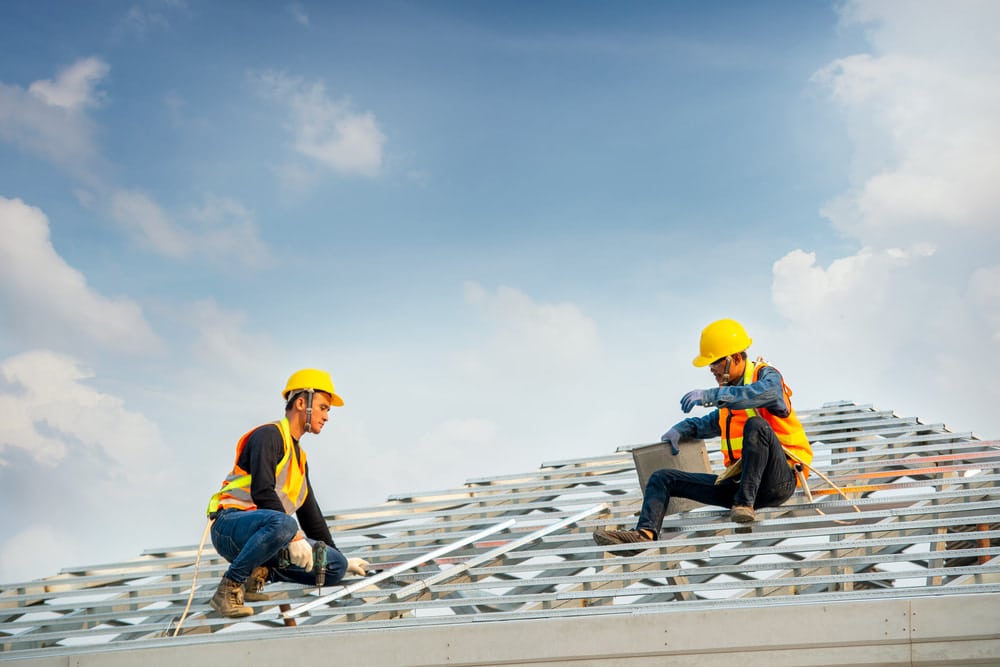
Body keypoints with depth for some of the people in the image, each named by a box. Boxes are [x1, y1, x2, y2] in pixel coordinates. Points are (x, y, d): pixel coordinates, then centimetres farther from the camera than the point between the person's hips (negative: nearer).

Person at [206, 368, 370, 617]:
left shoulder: (300, 457, 24)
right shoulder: (269, 435, -5)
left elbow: (310, 514, 32)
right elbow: (262, 492, -19)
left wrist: (340, 558, 34)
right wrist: (294, 537, -24)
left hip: (262, 532, 8)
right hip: (231, 526, -8)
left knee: (335, 567, -7)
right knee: (282, 524, -42)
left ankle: (258, 573, 1)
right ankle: (229, 588, -25)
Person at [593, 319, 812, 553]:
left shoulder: (768, 376, -4)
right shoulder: (730, 393, 19)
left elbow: (762, 393, -30)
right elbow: (711, 423, 36)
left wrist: (710, 396, -36)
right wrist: (682, 429, 16)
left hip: (778, 480, -8)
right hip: (738, 482, 8)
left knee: (756, 424, -35)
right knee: (663, 478, 0)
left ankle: (745, 503, -30)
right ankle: (645, 533, -25)